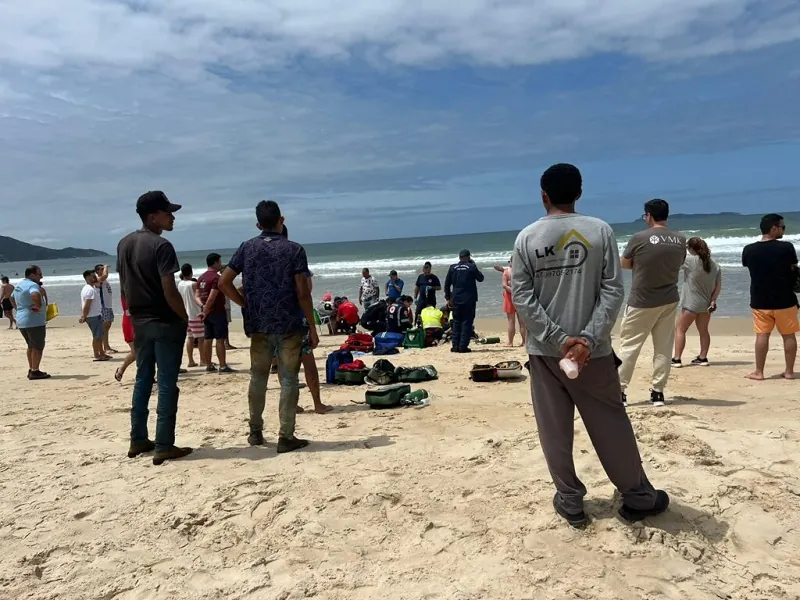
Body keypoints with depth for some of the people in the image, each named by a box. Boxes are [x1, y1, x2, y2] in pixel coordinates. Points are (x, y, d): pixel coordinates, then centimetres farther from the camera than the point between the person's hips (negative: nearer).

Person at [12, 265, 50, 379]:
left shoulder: (19, 285, 16)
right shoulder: (32, 285, -15)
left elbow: (11, 298, 32)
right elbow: (35, 295, -38)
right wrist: (38, 306, -24)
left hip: (21, 321, 10)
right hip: (35, 322, -10)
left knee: (31, 346, 19)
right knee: (38, 347, -2)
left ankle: (31, 370, 24)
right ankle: (35, 371, -2)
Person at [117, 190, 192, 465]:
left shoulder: (124, 244, 9)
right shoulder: (161, 246, -16)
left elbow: (123, 287, 13)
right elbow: (169, 291, -20)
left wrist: (133, 313, 20)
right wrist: (185, 319, -8)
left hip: (139, 322, 8)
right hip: (165, 323, -8)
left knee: (142, 380, 16)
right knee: (167, 384, -2)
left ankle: (138, 441, 23)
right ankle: (164, 446, 3)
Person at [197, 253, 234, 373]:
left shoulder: (201, 278, 14)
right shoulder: (217, 277, -15)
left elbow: (198, 296, 12)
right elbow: (212, 297, -21)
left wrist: (204, 308, 4)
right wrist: (205, 312, -15)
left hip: (207, 313, 9)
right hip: (217, 312, -9)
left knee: (207, 339, 10)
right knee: (220, 339, -6)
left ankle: (209, 366, 14)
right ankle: (223, 366, -5)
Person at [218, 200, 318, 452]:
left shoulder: (247, 248, 4)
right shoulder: (294, 249, -5)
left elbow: (224, 282, 1)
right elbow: (303, 293, -10)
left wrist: (246, 304, 12)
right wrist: (312, 327, -4)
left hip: (259, 324, 3)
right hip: (289, 325, -3)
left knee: (257, 377, 16)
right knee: (288, 380, 3)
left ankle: (255, 432, 25)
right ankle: (286, 437, 5)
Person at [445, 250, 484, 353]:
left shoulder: (452, 267, 3)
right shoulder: (472, 267, -5)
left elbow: (447, 284, 7)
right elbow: (480, 278, 10)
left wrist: (448, 298, 17)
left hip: (456, 300, 3)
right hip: (469, 299, -3)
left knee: (456, 322, 10)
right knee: (467, 322, 1)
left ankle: (455, 346, 8)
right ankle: (463, 346, -4)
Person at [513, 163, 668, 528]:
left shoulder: (526, 238, -1)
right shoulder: (600, 230, -2)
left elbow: (521, 297, -6)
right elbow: (612, 291, -9)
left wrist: (558, 339, -9)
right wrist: (588, 338, -12)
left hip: (544, 350, 0)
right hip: (591, 350, 0)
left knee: (555, 430, 9)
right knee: (611, 426, 11)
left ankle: (570, 501, 18)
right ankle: (638, 497, 25)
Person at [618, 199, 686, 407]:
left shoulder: (639, 238, -13)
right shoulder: (680, 240, 1)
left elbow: (624, 264, 0)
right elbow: (678, 264, 15)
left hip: (641, 301, -4)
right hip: (669, 300, 4)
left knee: (629, 345, 4)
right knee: (664, 347, 9)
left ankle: (620, 391, 6)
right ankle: (658, 392, 13)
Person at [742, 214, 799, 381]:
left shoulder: (748, 250, -4)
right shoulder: (786, 247, -11)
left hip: (760, 300, 2)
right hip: (784, 300, -2)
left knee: (762, 335, 6)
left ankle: (759, 372, 8)